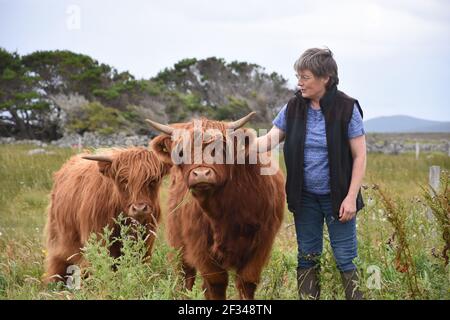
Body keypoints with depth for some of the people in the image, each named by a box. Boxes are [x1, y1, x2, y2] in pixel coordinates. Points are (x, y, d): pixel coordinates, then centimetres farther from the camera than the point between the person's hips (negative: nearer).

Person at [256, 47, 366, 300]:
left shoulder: (347, 108, -11)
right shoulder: (294, 108, 0)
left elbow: (360, 156, -9)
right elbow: (270, 140, -1)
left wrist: (351, 197, -14)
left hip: (337, 197, -4)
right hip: (305, 197, 4)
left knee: (346, 259, -1)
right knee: (307, 258, 12)